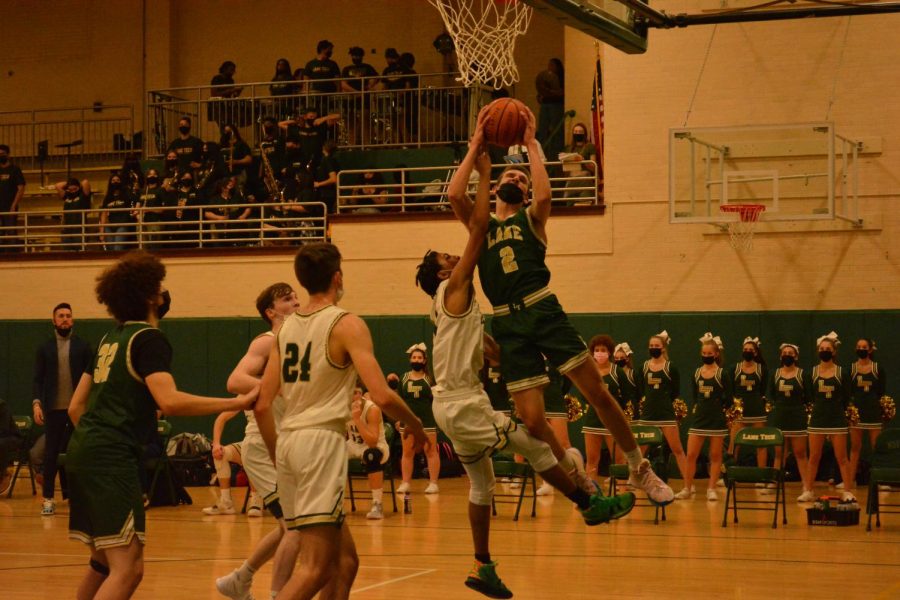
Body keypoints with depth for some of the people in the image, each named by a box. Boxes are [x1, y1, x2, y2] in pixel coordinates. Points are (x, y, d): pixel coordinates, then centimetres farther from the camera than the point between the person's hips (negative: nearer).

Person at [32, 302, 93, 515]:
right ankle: (48, 498, 3)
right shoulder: (45, 348, 8)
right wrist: (36, 402, -9)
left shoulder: (83, 346, 5)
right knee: (51, 454, 0)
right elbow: (38, 379, 5)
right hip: (53, 408, 0)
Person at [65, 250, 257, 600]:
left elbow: (76, 407, 21)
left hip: (83, 452, 10)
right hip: (113, 459, -10)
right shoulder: (149, 338, -7)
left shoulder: (111, 338, 19)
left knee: (103, 563, 19)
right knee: (128, 569, -14)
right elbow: (169, 401, -23)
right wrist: (238, 403, -21)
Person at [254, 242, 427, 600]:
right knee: (315, 567, -10)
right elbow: (381, 395, -14)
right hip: (322, 439, -8)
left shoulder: (286, 328, 14)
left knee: (344, 559, 16)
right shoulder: (346, 325, -5)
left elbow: (262, 404, 13)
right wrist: (414, 425, 4)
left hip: (288, 441, 8)